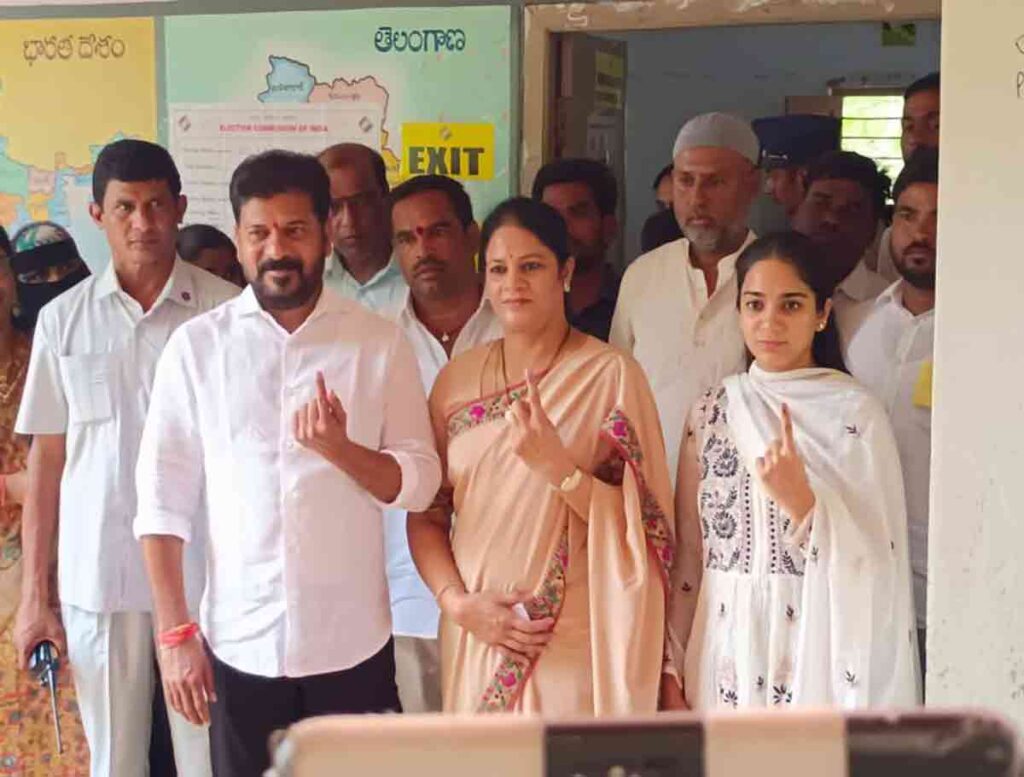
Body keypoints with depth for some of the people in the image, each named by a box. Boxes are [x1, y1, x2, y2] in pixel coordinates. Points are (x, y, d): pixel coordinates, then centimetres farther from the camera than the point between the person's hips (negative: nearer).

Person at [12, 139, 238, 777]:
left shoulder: (228, 312, -3)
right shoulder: (63, 320, 4)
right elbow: (47, 459, 7)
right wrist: (34, 594, 5)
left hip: (206, 572, -2)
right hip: (97, 577, 2)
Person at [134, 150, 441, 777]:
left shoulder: (381, 343, 0)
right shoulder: (196, 345, 1)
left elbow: (420, 484, -2)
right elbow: (164, 496, 0)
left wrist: (339, 449, -20)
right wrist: (174, 633, -4)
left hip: (353, 645, 0)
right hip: (239, 646, 0)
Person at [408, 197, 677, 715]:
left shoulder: (611, 375, -7)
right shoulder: (457, 379, 5)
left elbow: (643, 523, -8)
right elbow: (426, 514, 8)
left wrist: (557, 466, -22)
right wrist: (459, 603, -7)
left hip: (576, 648, -3)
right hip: (476, 639, 4)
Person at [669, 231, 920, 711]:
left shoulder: (855, 414, -6)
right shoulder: (713, 410, 6)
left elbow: (878, 561, -8)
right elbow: (688, 554, 8)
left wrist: (803, 502, -22)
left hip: (816, 648, -3)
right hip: (726, 647, 3)